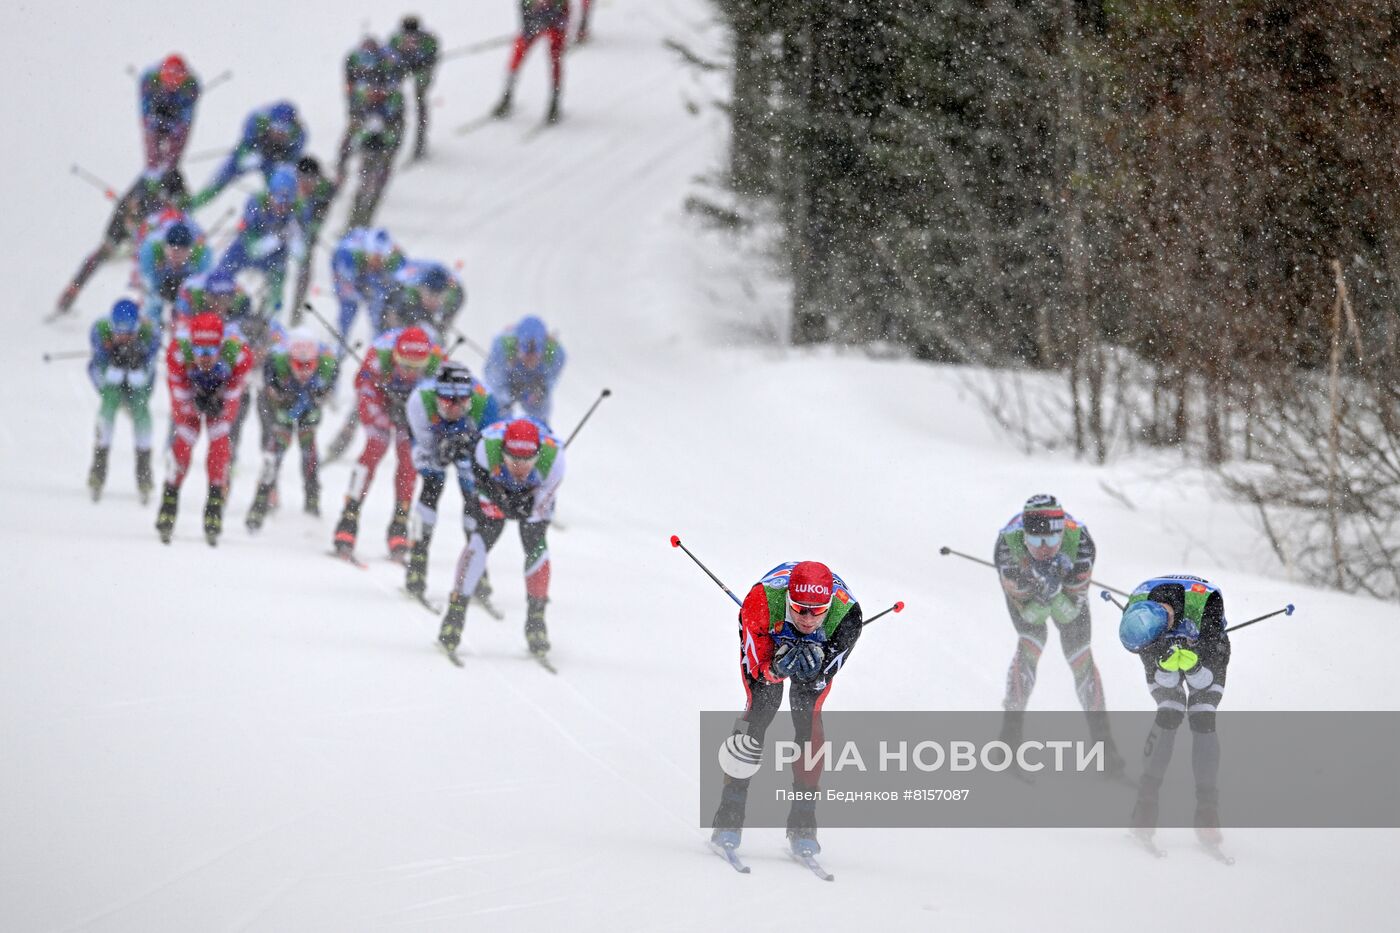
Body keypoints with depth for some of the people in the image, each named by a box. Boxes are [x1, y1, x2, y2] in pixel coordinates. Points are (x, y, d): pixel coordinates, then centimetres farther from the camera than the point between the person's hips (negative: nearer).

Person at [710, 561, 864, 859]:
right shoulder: (762, 600, -42)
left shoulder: (846, 614, -38)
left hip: (819, 648, 1)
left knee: (809, 716, -16)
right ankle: (730, 815, -11)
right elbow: (759, 664, -31)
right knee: (761, 707, -18)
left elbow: (824, 675, -29)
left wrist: (815, 664, -51)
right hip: (766, 643, -1)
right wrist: (777, 668, -53)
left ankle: (803, 823, -7)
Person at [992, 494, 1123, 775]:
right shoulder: (1009, 544, -41)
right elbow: (1030, 614, -30)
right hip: (1021, 579, -1)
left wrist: (1055, 593, -50)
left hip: (1066, 580, 1)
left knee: (1079, 653, -7)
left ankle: (1102, 738, 6)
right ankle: (1011, 731, -8)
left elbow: (1070, 612, -31)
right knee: (1031, 641, -21)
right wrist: (1042, 594, -50)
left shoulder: (1079, 541, -39)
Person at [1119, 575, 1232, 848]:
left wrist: (1192, 664, -53)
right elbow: (1163, 680, -26)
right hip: (1164, 652, 1)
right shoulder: (1137, 612, -33)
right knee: (1169, 714, -21)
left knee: (1203, 719, -19)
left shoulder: (1205, 600, -41)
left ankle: (1208, 812, -13)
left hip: (1206, 654, -1)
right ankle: (1146, 803, -13)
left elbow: (1205, 681, -33)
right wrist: (1166, 666, -48)